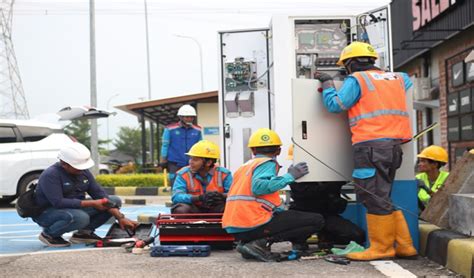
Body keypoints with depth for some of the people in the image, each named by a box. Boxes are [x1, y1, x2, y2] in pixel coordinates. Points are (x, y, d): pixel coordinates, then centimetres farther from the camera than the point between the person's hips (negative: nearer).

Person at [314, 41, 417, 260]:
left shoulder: (356, 80, -2)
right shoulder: (397, 78, 20)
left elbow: (335, 105, -5)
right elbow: (408, 82, 43)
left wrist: (327, 83, 10)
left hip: (371, 145, -8)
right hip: (394, 144, 8)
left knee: (375, 198, -5)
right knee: (383, 198, 14)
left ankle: (381, 248, -4)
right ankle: (403, 245, 14)